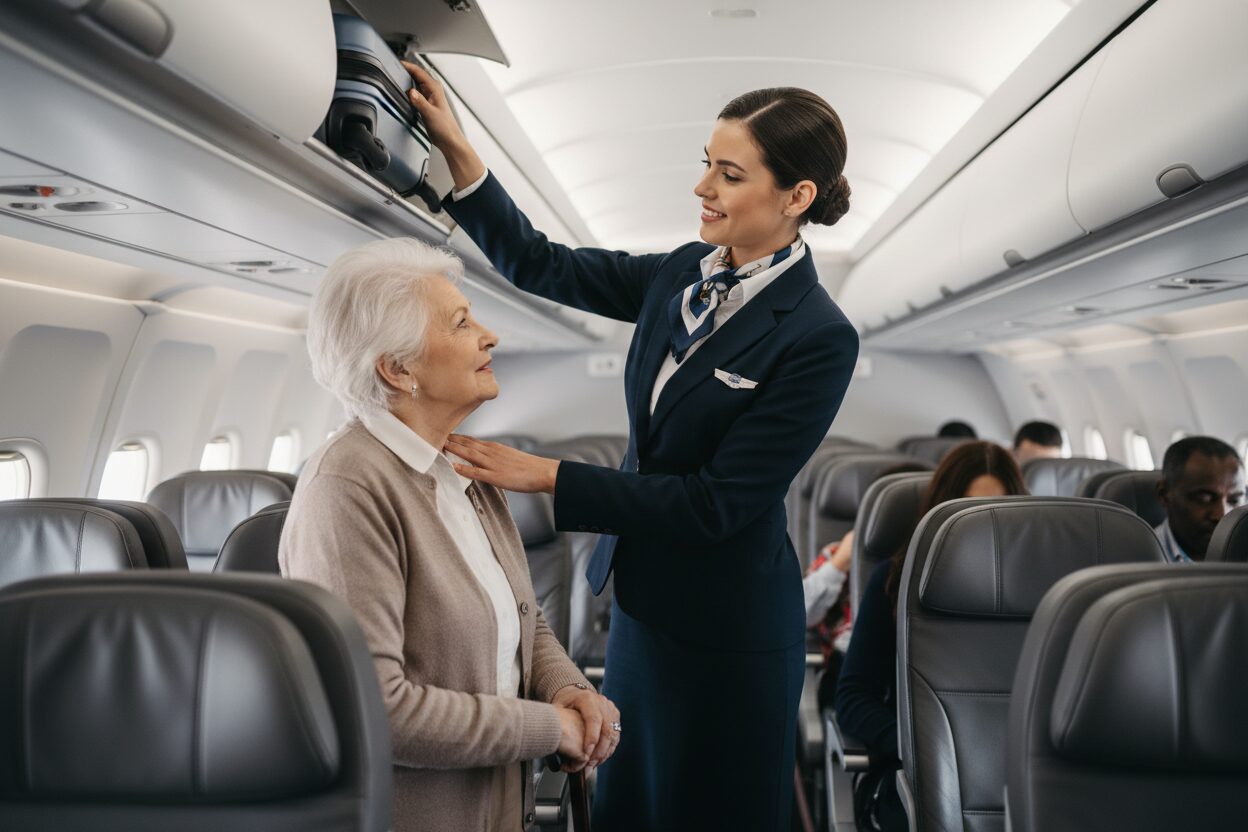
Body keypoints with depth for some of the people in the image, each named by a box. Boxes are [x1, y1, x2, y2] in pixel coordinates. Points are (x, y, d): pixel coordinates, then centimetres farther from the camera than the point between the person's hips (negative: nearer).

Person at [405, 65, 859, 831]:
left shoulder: (818, 338, -21)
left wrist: (546, 476, -22)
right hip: (643, 599, 7)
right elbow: (541, 266, 5)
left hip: (725, 631, -6)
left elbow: (718, 503, -22)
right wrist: (459, 154, -7)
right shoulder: (685, 274, 0)